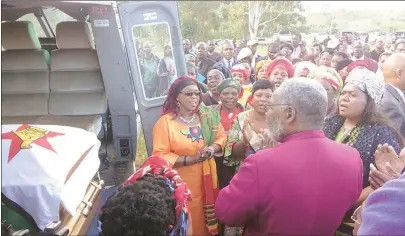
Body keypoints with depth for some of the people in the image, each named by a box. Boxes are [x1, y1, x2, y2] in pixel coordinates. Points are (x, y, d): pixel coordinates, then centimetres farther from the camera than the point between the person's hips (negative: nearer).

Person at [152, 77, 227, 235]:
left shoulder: (207, 116, 0)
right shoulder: (165, 122, -13)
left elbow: (221, 136, 6)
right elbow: (160, 156, -14)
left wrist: (211, 149, -15)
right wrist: (190, 159, -21)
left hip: (207, 176, 4)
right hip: (183, 181, -3)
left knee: (210, 216, 16)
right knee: (189, 221, 10)